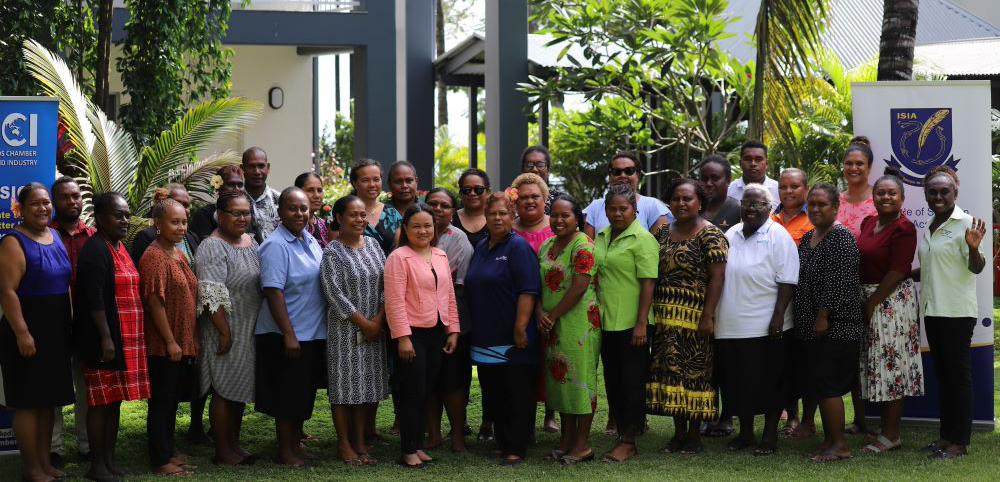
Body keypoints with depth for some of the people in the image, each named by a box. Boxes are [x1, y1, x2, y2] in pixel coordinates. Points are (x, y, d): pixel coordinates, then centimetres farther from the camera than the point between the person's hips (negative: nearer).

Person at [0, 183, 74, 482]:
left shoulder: (56, 237, 11)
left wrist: (70, 324, 16)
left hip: (56, 334, 8)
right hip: (28, 336, -8)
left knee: (49, 400, 12)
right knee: (29, 401, -2)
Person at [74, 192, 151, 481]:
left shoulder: (120, 247, 15)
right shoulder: (95, 249, -13)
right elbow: (93, 298, -20)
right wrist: (106, 338, -22)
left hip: (125, 338, 9)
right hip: (103, 340, -9)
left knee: (115, 400, 12)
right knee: (101, 401, -3)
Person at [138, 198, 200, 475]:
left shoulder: (180, 255, 12)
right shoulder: (154, 257, -15)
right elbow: (154, 302, -19)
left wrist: (191, 340, 15)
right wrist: (170, 341, -19)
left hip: (183, 343, 8)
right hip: (163, 346, -8)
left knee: (172, 400, 14)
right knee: (161, 401, -1)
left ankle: (168, 452, 23)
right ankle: (160, 460, 6)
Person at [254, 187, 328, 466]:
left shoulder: (311, 242, 10)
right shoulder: (276, 246, -16)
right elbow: (273, 293, -21)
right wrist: (289, 335, -24)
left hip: (313, 334, 8)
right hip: (287, 335, -8)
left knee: (304, 395, 16)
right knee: (288, 396, 2)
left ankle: (296, 444, 28)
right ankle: (285, 451, 13)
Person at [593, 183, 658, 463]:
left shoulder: (642, 239, -10)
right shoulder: (601, 237, 13)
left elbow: (648, 283, -14)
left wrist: (641, 323, -18)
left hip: (631, 323, -7)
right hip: (606, 322, 7)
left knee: (632, 382, -1)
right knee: (613, 380, 12)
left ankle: (629, 441, 5)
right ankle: (621, 435, 21)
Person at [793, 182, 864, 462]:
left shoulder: (841, 238, -12)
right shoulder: (807, 239, 16)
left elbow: (837, 283, -19)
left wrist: (823, 318, -20)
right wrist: (806, 321, 17)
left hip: (835, 326, -9)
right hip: (811, 327, 9)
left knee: (826, 385, -10)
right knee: (817, 384, 11)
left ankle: (839, 445, -4)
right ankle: (829, 440, 18)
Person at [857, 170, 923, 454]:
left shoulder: (904, 228, -14)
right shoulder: (868, 223, 11)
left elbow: (897, 273, -18)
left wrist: (871, 303, -14)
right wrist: (862, 301, 7)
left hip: (892, 300, -8)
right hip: (867, 299, 8)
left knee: (891, 364, -3)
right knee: (876, 365, 13)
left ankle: (891, 435, 3)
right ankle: (884, 425, 24)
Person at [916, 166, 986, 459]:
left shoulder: (965, 224, -10)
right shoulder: (928, 229, 14)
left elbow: (976, 268, -14)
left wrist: (973, 248, -32)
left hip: (957, 311, -8)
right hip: (933, 311, 8)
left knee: (958, 373, -4)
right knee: (942, 372, 13)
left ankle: (960, 442, 1)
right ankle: (947, 435, 20)